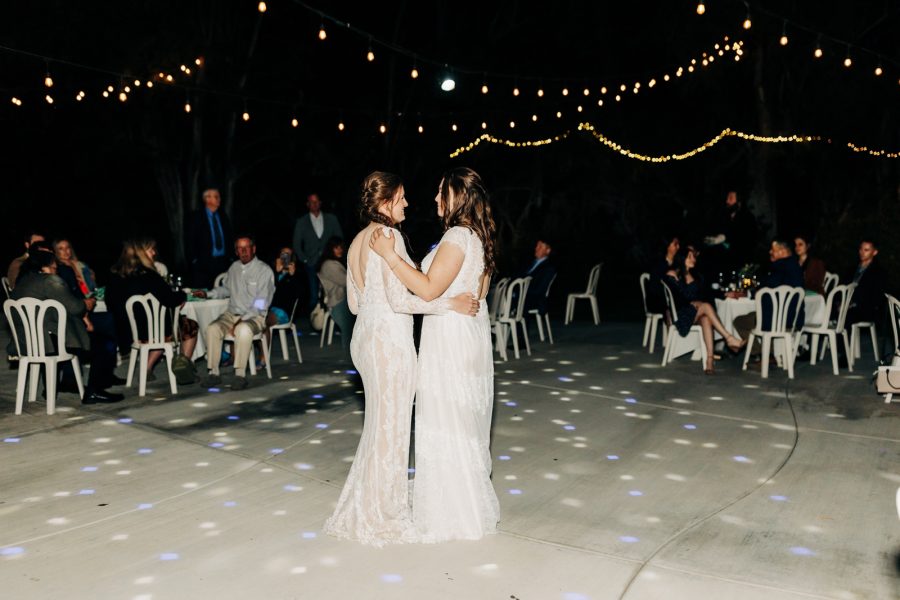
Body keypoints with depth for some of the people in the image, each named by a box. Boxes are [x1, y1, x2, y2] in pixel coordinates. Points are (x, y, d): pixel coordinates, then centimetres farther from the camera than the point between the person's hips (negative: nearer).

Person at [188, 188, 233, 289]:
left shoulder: (223, 216, 12)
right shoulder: (197, 216, 0)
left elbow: (229, 237, 14)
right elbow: (191, 240, -3)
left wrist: (230, 257, 7)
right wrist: (194, 259, -8)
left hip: (223, 261, 4)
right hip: (204, 262, -4)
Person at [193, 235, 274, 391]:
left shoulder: (264, 271, -7)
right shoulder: (234, 267, 10)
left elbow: (261, 304, -13)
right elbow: (226, 289, 29)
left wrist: (242, 320, -21)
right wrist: (207, 294, 14)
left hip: (254, 317, -5)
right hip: (231, 314, 5)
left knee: (243, 330, -38)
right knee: (212, 328, -23)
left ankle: (240, 375, -31)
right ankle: (214, 373, -15)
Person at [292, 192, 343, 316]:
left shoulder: (331, 219, 10)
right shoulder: (301, 222, 10)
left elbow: (340, 239, 13)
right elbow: (296, 244, 11)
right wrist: (305, 260, 3)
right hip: (312, 264, 0)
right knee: (314, 296, -7)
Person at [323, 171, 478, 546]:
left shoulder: (358, 241, 11)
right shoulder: (388, 236, -16)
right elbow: (400, 299, -21)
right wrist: (451, 303, -17)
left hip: (364, 335, 9)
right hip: (389, 339, -9)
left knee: (378, 423, 19)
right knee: (391, 426, 3)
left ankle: (362, 508, 31)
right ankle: (384, 515, 16)